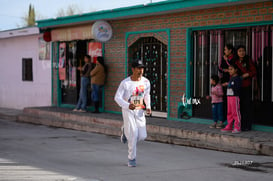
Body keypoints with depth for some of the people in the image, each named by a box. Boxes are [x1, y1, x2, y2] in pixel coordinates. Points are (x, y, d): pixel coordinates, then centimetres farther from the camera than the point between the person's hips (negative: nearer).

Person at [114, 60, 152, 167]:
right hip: (128, 110, -4)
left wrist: (148, 107, 1)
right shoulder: (125, 83, -15)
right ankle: (131, 159, 6)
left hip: (139, 111, 4)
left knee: (142, 136, -1)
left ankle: (125, 131, 30)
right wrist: (128, 105, -32)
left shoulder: (146, 82, -1)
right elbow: (117, 97, -15)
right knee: (133, 135, -11)